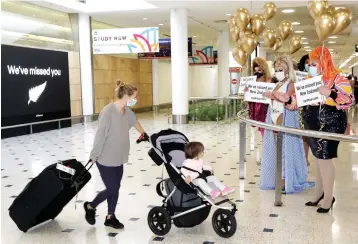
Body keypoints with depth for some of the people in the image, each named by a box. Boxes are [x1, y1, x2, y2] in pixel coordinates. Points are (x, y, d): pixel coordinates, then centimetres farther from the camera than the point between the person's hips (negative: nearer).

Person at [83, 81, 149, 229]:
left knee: (115, 189, 12)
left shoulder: (127, 111, 2)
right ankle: (90, 207, 24)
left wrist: (143, 134, 39)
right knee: (111, 190, -1)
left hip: (118, 158, 7)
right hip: (105, 159, -7)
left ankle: (110, 217, 28)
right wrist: (94, 155, -14)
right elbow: (100, 135, -19)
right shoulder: (108, 111, -22)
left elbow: (134, 122, 24)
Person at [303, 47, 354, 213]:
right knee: (319, 157, 14)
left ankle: (328, 197, 9)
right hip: (314, 124, 7)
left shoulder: (337, 78, -12)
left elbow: (350, 99, -19)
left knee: (324, 158, -4)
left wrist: (330, 93, -29)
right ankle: (319, 192, 26)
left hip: (331, 124, -6)